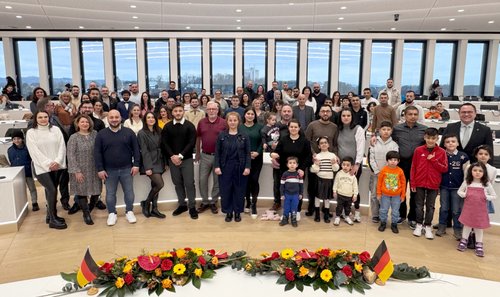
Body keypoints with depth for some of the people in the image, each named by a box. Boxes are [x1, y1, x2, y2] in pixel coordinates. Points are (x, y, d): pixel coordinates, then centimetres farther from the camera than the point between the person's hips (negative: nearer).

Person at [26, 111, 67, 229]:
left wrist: (57, 161, -12)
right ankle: (53, 220, 1)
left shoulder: (56, 129, 6)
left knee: (51, 190, 10)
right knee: (52, 190, -10)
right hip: (42, 167, -3)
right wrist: (48, 164, -14)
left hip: (57, 166, 3)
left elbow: (62, 146, 1)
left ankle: (51, 215, 25)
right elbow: (34, 151, -8)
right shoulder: (31, 132, -2)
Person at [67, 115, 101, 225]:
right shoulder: (74, 137, -4)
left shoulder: (95, 134, 3)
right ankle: (86, 215, 18)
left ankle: (88, 209, 32)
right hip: (81, 170, -3)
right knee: (82, 191, 1)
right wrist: (76, 171, -13)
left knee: (96, 191, 6)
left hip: (94, 169, 3)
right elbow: (71, 155, -8)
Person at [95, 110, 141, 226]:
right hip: (109, 170, 0)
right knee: (110, 193, 9)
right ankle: (112, 214, 24)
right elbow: (97, 153, 0)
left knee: (129, 192, 7)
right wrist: (100, 169, -5)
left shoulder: (129, 132, 0)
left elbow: (136, 149, 1)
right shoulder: (101, 134, 0)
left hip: (127, 169, 0)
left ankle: (129, 212, 23)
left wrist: (136, 164, -4)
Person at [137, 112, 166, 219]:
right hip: (149, 163, -6)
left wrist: (164, 162, 7)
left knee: (155, 185, 7)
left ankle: (154, 209, 16)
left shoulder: (158, 131, 10)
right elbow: (144, 151, -12)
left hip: (158, 162, 6)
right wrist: (148, 167, -16)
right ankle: (146, 203, 8)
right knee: (160, 184, -13)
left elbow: (161, 147, 11)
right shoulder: (142, 133, -8)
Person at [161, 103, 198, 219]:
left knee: (189, 183, -3)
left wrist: (180, 156, -15)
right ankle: (182, 205, 22)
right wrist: (172, 156, -13)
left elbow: (192, 143, -9)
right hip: (172, 159, 3)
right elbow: (164, 143, 1)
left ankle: (192, 206, 7)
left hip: (187, 159, -2)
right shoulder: (167, 126, 6)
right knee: (177, 183, 9)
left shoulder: (190, 126, -1)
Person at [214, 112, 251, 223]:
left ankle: (237, 212, 20)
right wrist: (217, 166, -7)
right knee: (226, 190, 4)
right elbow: (217, 152, 1)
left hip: (240, 167, 0)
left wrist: (247, 167, -9)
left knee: (239, 190, 6)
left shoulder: (244, 136, 1)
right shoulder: (221, 135, 2)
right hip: (225, 167, 1)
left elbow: (248, 153, -1)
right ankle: (228, 212, 19)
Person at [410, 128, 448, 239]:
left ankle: (428, 226, 20)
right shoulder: (418, 150, -2)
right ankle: (419, 225, 23)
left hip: (433, 184, 0)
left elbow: (444, 168, -4)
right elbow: (413, 167, 0)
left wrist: (433, 160, -15)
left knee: (430, 206, 9)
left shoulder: (441, 152, -2)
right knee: (419, 205, 10)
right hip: (420, 183, 0)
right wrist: (412, 183, -2)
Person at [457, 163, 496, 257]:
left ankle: (479, 245, 18)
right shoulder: (467, 182, -1)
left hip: (480, 210, -1)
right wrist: (464, 195, -8)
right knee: (467, 225, 12)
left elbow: (494, 196, 2)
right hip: (468, 208, 1)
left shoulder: (486, 184, -4)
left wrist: (486, 197, -14)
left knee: (479, 226, 7)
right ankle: (463, 241, 26)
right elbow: (459, 191, 10)